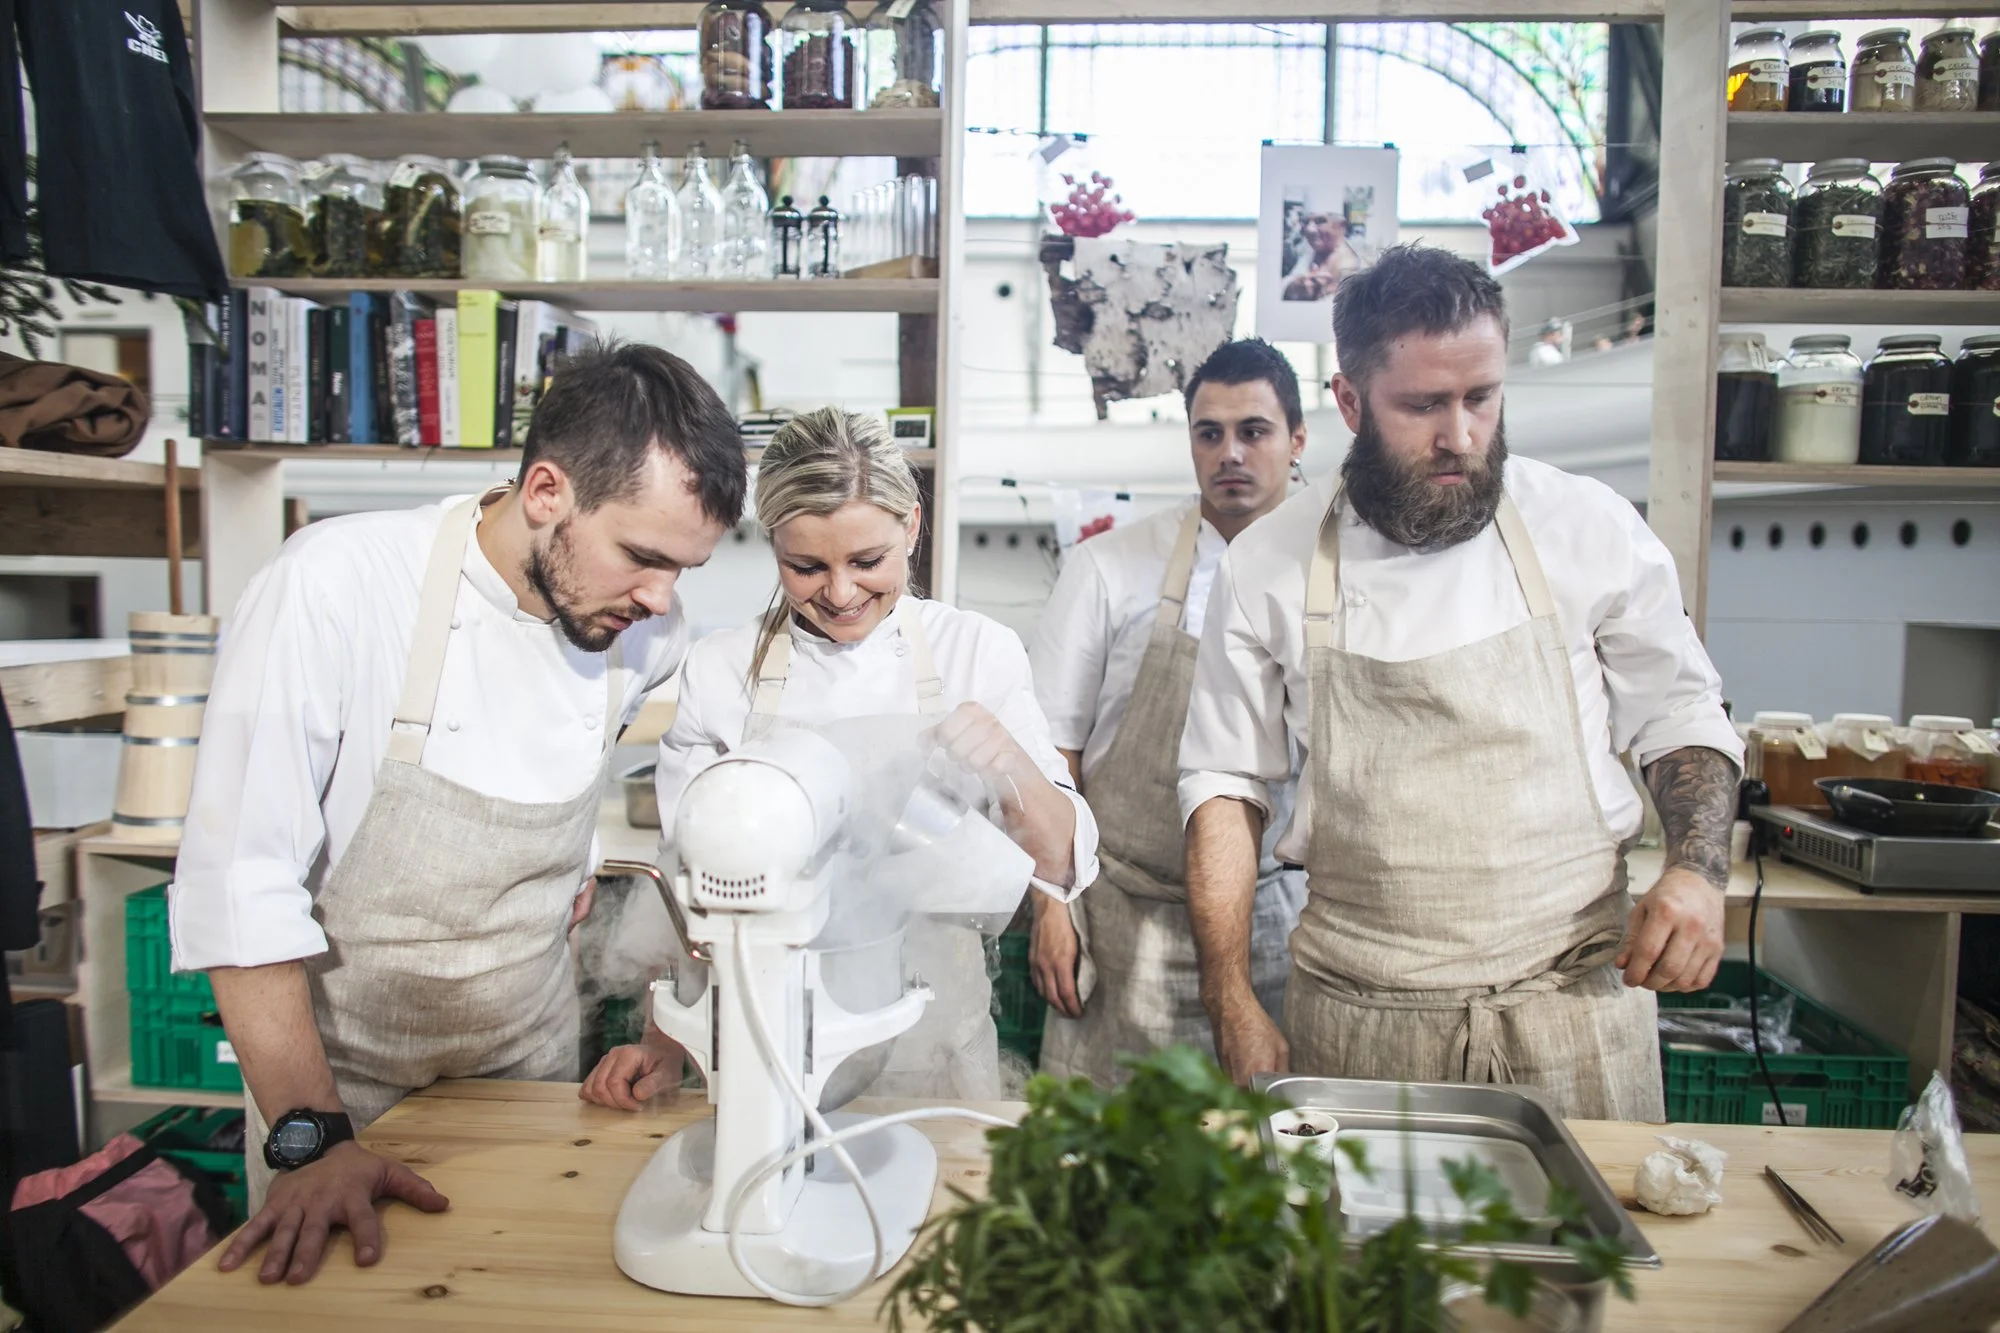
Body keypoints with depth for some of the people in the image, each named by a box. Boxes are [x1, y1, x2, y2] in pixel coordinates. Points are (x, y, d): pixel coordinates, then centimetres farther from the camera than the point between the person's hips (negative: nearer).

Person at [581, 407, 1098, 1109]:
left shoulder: (979, 650, -8)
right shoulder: (719, 670, -8)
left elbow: (1061, 865, -11)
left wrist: (1007, 762, -29)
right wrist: (663, 1045, -9)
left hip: (933, 1043, 0)